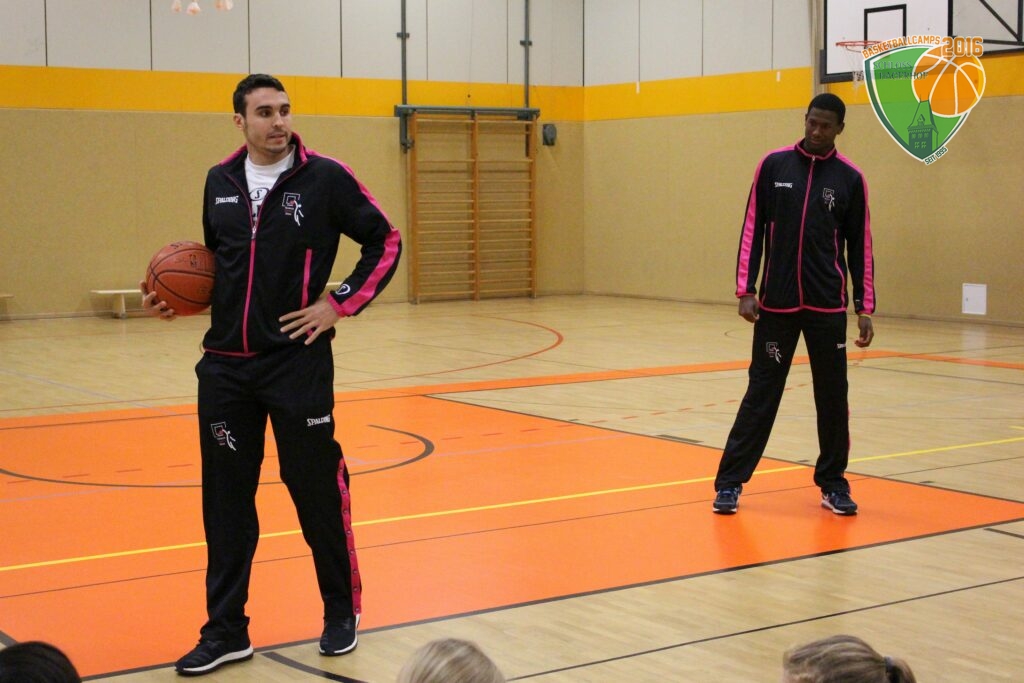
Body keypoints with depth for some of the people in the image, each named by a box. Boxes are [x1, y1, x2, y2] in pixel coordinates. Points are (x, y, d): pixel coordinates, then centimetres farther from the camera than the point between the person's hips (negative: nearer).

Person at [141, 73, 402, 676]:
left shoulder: (325, 178, -5)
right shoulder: (220, 182, 9)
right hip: (225, 364, 4)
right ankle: (226, 629, 17)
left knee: (317, 488, 3)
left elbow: (385, 242, -1)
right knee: (225, 497, 6)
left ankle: (342, 613, 23)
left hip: (298, 361, -4)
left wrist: (340, 304, -7)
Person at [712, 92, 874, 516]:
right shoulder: (774, 165, 2)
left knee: (833, 396, 5)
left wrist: (865, 307, 1)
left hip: (828, 307, 1)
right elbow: (753, 229, 2)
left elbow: (860, 245, 5)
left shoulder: (850, 178, 2)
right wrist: (746, 289, -5)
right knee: (761, 393, 1)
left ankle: (833, 484, 19)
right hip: (776, 304, -1)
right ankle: (730, 482, 7)